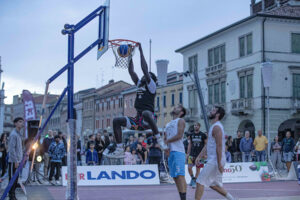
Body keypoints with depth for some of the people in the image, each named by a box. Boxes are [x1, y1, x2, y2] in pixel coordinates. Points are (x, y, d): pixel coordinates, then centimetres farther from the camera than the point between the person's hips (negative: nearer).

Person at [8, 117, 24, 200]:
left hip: (17, 160, 9)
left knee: (15, 178, 12)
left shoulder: (19, 134, 14)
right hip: (13, 161, -9)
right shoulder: (13, 134, -14)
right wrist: (16, 161, -20)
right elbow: (12, 149, -19)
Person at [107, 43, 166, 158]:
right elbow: (131, 71, 21)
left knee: (145, 113, -42)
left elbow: (145, 69, -9)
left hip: (147, 121, -8)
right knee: (116, 121, -2)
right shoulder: (139, 85, 22)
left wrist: (140, 50, -7)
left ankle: (159, 139, -33)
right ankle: (120, 149, -4)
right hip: (138, 120, 8)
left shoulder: (151, 86, 1)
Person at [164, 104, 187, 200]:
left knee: (180, 176, -14)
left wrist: (166, 141, -8)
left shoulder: (180, 121, 2)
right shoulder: (168, 124, 25)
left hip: (178, 151, -8)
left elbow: (179, 135, -11)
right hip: (170, 152, 8)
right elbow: (165, 139, 23)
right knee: (175, 177, 7)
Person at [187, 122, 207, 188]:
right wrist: (188, 153, 9)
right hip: (192, 154, 2)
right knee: (189, 168, -5)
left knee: (198, 168, 2)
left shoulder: (203, 135, -2)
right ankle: (192, 178, 20)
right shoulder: (191, 134, 7)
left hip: (199, 154, -2)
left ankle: (194, 182, 13)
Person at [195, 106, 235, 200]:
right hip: (213, 160, 10)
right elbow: (207, 145, 20)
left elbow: (219, 146, -21)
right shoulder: (214, 127, 18)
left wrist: (219, 164, -23)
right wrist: (199, 156, 13)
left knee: (200, 182, -7)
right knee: (213, 184, 16)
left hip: (215, 160, -10)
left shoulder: (216, 127, -14)